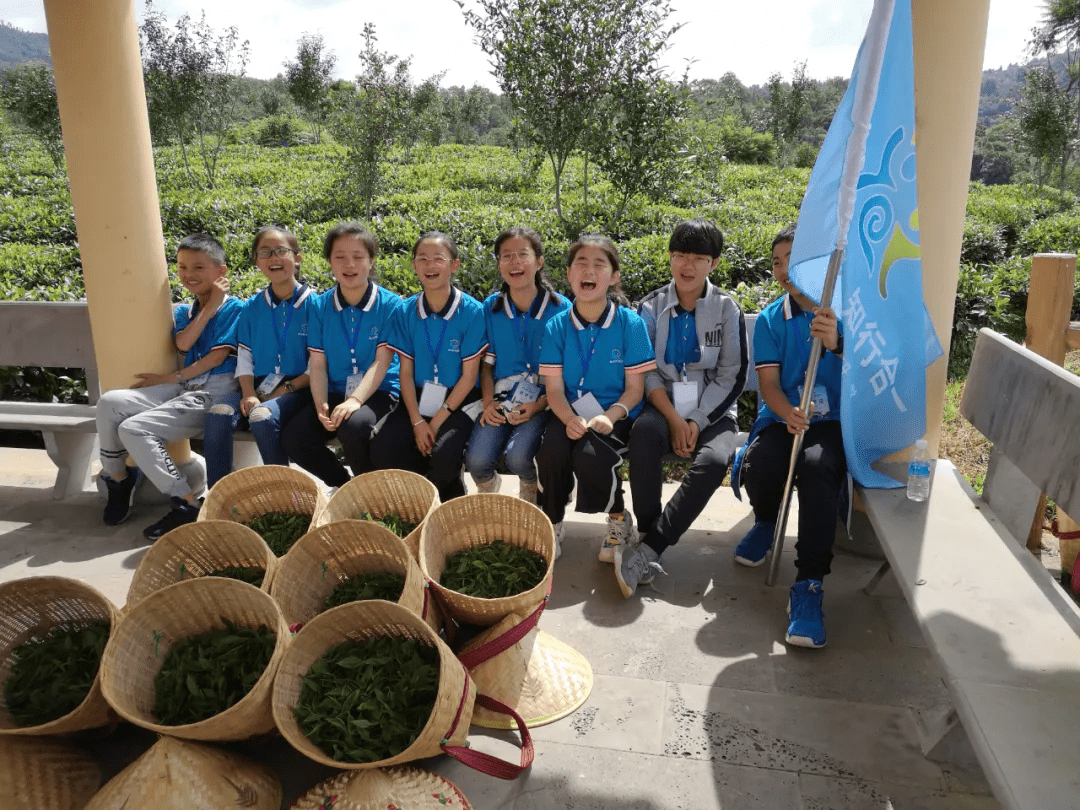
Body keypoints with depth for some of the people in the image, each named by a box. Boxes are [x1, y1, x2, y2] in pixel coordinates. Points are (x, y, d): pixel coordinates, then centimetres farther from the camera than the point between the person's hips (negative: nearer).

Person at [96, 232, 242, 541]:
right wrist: (210, 306, -3)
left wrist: (172, 378, -7)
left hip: (215, 392, -7)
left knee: (134, 429, -21)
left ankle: (187, 504, -17)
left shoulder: (233, 309, 1)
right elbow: (183, 344, -2)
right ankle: (117, 478, 6)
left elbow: (217, 356, -8)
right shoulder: (183, 313, 21)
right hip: (182, 388, 7)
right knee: (110, 402, -12)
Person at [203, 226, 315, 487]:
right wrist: (249, 394, -6)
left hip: (297, 388, -4)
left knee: (262, 416, -33)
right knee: (218, 414, -23)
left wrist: (285, 390, -12)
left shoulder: (312, 304, -1)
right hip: (259, 387, 4)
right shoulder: (251, 307, 12)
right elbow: (244, 356, 11)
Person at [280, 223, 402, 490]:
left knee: (354, 425, -36)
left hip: (377, 391, -4)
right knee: (292, 438, -19)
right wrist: (321, 405, -16)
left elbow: (382, 361, -11)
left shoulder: (390, 305, -5)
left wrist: (355, 400, -25)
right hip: (334, 391, 4)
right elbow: (318, 363, 1)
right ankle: (343, 485, 8)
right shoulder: (320, 306, 5)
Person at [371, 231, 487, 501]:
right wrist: (417, 421, -12)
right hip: (419, 399, 4)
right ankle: (448, 483, 5)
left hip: (459, 401, -3)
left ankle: (447, 498, 8)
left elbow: (469, 375, -10)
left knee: (445, 455, -29)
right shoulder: (406, 310, -2)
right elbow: (406, 372, -1)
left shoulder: (472, 311, -12)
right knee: (384, 449, -19)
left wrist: (438, 420, -14)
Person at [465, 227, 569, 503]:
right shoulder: (491, 307, 4)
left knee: (517, 457, -27)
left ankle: (529, 492, 11)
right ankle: (488, 490, 19)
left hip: (542, 401, -2)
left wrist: (538, 405, -15)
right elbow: (486, 363, 10)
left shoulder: (560, 308, -5)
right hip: (500, 398, 2)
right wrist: (488, 403, -6)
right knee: (476, 461, -20)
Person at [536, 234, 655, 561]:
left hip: (616, 416, -2)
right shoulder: (557, 326, -1)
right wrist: (569, 419, -23)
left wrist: (610, 416, -23)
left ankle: (619, 519, 0)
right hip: (570, 415, 2)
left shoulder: (631, 323, -6)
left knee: (588, 454, -31)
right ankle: (552, 524, -3)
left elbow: (635, 388, -5)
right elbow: (554, 388, -2)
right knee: (551, 447, -29)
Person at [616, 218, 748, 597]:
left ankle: (648, 549, -28)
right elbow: (645, 371, -2)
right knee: (643, 431, -36)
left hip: (712, 410, 0)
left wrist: (697, 422, -13)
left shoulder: (727, 309, 2)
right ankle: (648, 539, -26)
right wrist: (674, 420, -15)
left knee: (715, 459, -33)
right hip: (664, 405, 0)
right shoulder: (652, 307, 3)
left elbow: (732, 375, -1)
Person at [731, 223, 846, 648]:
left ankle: (808, 585, -27)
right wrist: (789, 415, -23)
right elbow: (769, 383, 0)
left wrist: (837, 343, -38)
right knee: (758, 465, -29)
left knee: (817, 465, -35)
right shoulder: (770, 319, 8)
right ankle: (766, 521, 10)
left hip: (833, 422, -2)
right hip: (781, 419, 2)